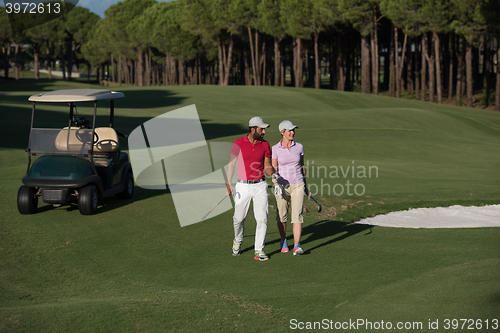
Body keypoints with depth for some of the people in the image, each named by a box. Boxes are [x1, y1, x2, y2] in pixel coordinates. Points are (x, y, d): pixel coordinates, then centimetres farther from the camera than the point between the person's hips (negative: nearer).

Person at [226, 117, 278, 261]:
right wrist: (228, 183, -9)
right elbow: (231, 164, 0)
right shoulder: (238, 143, -4)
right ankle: (237, 241, 37)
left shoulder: (265, 145, 3)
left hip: (260, 185, 1)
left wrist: (272, 174, -16)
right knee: (239, 218, 8)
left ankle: (259, 250, 2)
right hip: (243, 186, -1)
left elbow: (267, 166, 6)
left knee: (262, 218, -7)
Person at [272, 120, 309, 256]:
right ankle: (283, 241, 31)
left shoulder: (299, 147, 3)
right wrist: (276, 185, -21)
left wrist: (305, 186, 18)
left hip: (297, 185, 1)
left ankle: (296, 246, -12)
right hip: (282, 186, -1)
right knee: (282, 216, 9)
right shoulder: (275, 149, -4)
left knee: (297, 215, -10)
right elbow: (273, 169, -7)